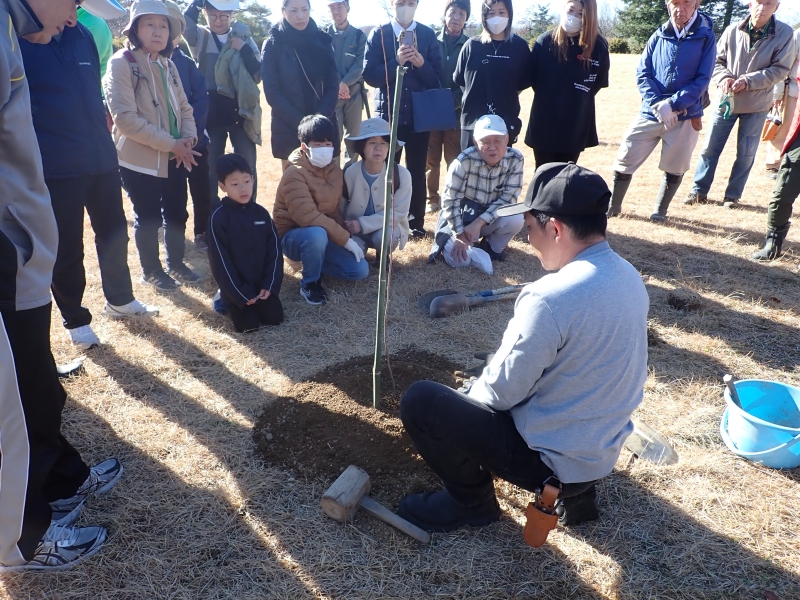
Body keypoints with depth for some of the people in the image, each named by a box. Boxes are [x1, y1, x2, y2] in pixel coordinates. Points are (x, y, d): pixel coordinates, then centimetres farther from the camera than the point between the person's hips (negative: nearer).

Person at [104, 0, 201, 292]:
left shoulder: (168, 65, 9)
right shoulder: (121, 63, -12)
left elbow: (184, 107, 12)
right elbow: (125, 117, -20)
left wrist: (188, 138, -9)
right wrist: (171, 143, -20)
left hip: (174, 157, 6)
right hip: (140, 158, -6)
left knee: (177, 213, 13)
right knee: (148, 217, 6)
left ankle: (176, 263, 32)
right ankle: (151, 270, 24)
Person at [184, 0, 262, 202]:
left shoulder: (243, 37, 7)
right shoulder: (199, 37, 5)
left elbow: (258, 75, -1)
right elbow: (185, 22, -16)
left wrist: (244, 49, -12)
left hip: (241, 112, 0)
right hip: (211, 114, 0)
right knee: (209, 168, 6)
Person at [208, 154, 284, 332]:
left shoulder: (261, 213, 0)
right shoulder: (219, 218, -13)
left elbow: (274, 251, 1)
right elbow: (220, 261, -13)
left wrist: (270, 285, -9)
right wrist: (242, 294, -15)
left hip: (262, 284, 4)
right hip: (236, 288, -4)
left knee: (275, 318, -4)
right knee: (249, 325, -13)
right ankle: (228, 300, 17)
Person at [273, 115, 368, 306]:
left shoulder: (334, 168, 1)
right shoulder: (295, 174, -22)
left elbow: (335, 207, 8)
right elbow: (308, 217, -30)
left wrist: (345, 236, -8)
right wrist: (345, 239, -27)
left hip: (326, 236, 6)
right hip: (293, 236, -6)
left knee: (360, 270, -9)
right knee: (317, 234, -41)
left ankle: (311, 260, 14)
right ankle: (309, 283, -14)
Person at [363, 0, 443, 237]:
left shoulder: (428, 35, 4)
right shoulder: (378, 34, 0)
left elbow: (436, 79, 0)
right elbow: (369, 76, -9)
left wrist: (421, 64, -19)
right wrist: (396, 62, -21)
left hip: (420, 114, 1)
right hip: (387, 113, -1)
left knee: (417, 171, 6)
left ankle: (416, 222, 17)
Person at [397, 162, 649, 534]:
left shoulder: (551, 297, -30)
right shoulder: (629, 277, -1)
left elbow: (503, 391, -20)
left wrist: (468, 394, 3)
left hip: (553, 459, -8)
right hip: (604, 449, 9)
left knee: (419, 401, -7)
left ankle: (471, 501, 13)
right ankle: (576, 491, 24)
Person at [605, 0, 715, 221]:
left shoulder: (705, 36, -3)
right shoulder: (659, 36, 3)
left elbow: (702, 80, -7)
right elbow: (642, 73, 0)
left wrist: (672, 104, -18)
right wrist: (657, 104, -15)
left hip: (685, 116, -1)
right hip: (650, 112, 2)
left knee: (675, 167, 7)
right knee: (625, 160, 1)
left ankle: (660, 210, 26)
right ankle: (613, 206, 18)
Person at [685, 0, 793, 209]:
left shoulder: (784, 33, -9)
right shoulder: (733, 30, -8)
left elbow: (780, 69, -10)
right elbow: (717, 61, 2)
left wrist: (748, 81, -22)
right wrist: (723, 77, -19)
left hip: (756, 105, -1)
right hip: (727, 100, 1)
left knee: (746, 153, 5)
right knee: (710, 147, 4)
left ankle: (733, 195, 18)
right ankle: (699, 191, 15)